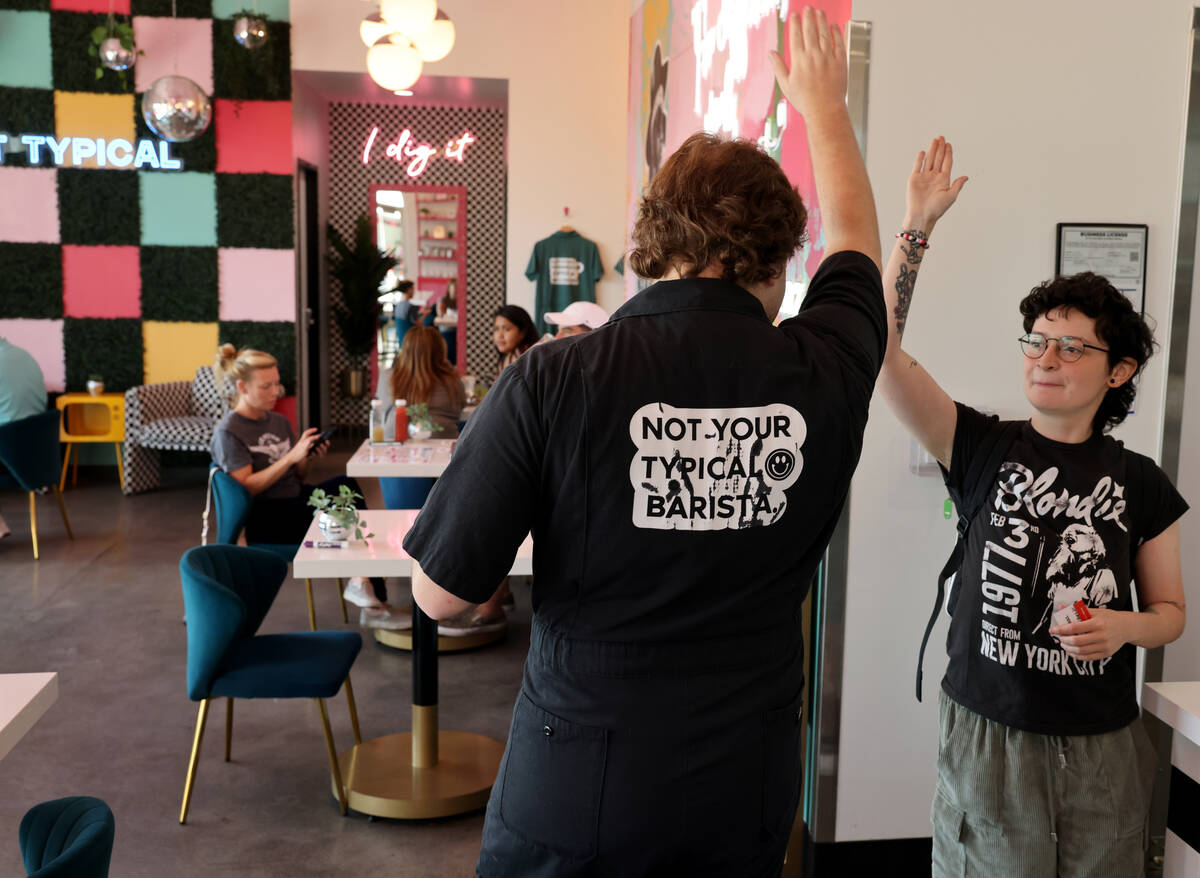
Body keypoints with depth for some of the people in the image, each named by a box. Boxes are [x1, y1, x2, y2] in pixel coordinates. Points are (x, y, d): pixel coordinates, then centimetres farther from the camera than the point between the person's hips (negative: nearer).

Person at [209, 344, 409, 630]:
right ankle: (372, 602, -19)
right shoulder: (228, 433, -6)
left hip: (295, 500, 7)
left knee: (346, 484, -25)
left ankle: (363, 585, -26)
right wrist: (291, 456, -21)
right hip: (262, 518, -6)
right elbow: (247, 488, -15)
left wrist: (308, 456, -4)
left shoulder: (279, 422, 16)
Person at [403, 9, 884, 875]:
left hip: (574, 795, -2)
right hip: (747, 790, 3)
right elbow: (855, 234, 13)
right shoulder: (825, 372, -9)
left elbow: (440, 594, -13)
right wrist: (822, 102, 28)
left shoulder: (551, 380, -19)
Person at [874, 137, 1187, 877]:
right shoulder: (983, 448, -4)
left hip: (1101, 748, 2)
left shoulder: (1140, 484, 1)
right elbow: (883, 349, -16)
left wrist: (1121, 626, -13)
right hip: (987, 736, -1)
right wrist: (917, 227, -19)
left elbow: (1170, 610, 10)